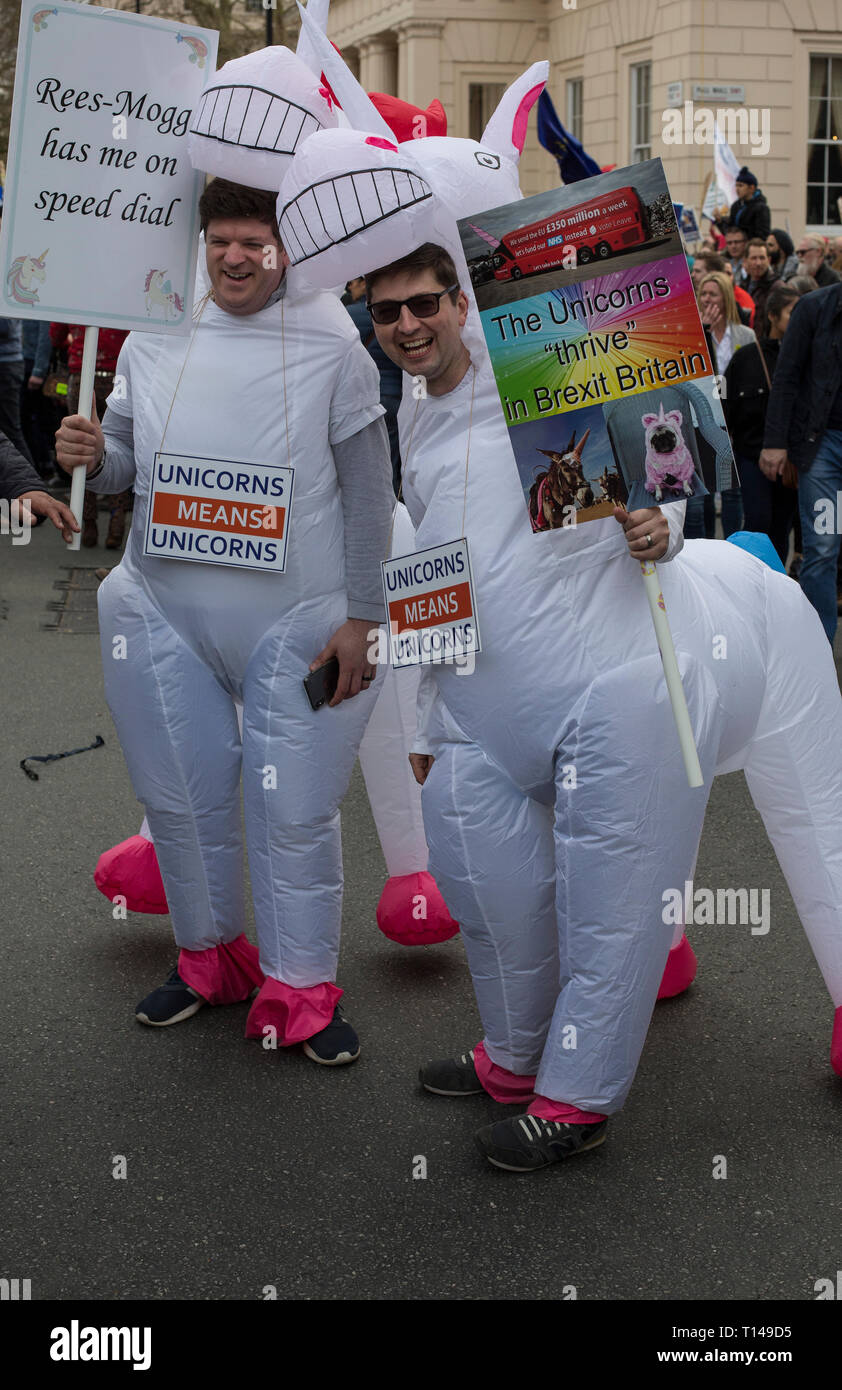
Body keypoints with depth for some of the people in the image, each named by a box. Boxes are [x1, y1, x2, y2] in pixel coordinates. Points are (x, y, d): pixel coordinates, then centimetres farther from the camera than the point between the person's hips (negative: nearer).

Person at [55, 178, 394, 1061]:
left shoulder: (330, 344, -6)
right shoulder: (155, 336, 4)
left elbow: (368, 490, -5)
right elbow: (124, 463, 12)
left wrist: (360, 616, -9)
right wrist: (91, 457, -13)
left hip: (297, 624, -4)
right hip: (164, 615, 4)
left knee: (294, 810, 0)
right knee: (181, 798, 14)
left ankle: (300, 991, 14)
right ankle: (208, 956, 34)